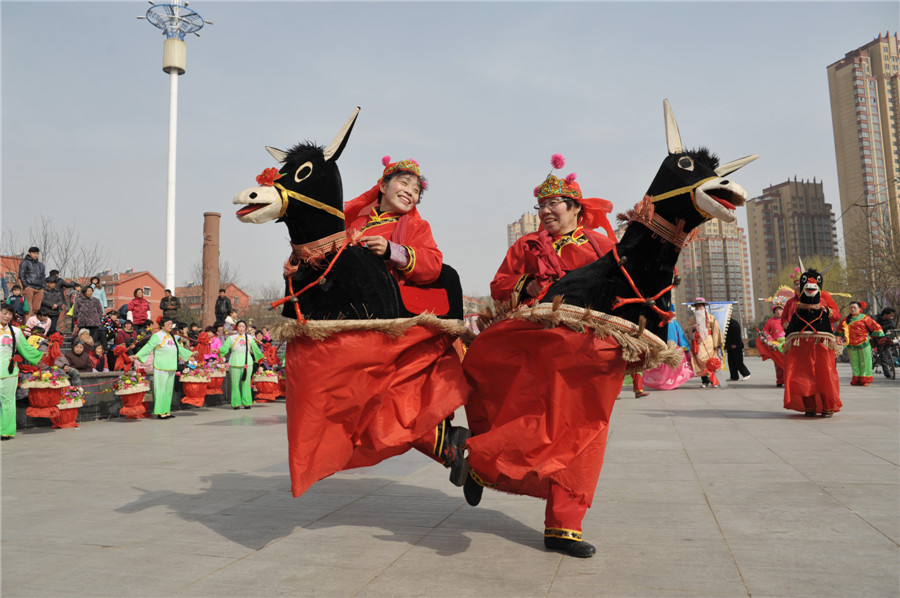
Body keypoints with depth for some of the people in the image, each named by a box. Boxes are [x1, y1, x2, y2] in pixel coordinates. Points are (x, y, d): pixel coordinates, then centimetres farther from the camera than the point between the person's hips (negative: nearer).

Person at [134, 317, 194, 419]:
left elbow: (179, 348, 32)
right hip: (161, 368, -8)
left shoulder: (171, 337, 19)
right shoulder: (157, 336, -4)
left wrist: (190, 354, 40)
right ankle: (160, 412, -4)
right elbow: (148, 347, -12)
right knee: (161, 389, -7)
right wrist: (137, 356, -25)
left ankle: (166, 411, 15)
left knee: (169, 389, 9)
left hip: (171, 367, 8)